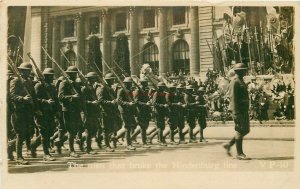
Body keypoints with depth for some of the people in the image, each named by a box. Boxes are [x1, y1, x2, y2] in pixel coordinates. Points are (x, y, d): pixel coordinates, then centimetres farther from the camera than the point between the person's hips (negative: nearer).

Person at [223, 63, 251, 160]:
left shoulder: (241, 81, 17)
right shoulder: (235, 82, -13)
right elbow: (233, 98, -19)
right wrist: (236, 113, -23)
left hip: (244, 110, 10)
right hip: (238, 110, -10)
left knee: (246, 130, 13)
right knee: (240, 131, -4)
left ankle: (229, 145, 21)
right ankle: (239, 153, 5)